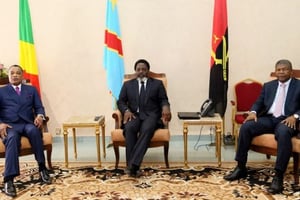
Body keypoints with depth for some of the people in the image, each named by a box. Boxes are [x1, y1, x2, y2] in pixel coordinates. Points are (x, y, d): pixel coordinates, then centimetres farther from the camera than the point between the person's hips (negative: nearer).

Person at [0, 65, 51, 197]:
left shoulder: (31, 90, 22)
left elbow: (39, 107, 13)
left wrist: (40, 116, -11)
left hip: (28, 124, 1)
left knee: (34, 130, -37)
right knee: (12, 138, -38)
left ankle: (42, 168, -29)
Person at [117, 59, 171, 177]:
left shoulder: (157, 83, 18)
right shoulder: (127, 84, 21)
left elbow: (163, 100, 10)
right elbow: (120, 101, 13)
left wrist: (165, 107, -15)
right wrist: (126, 110, -9)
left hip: (151, 115, -1)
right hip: (134, 115, 1)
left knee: (146, 129, -36)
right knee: (129, 128, -34)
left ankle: (133, 164, -44)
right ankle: (132, 166, -36)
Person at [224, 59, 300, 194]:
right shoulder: (268, 86, 20)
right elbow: (259, 103, 16)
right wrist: (253, 112, -6)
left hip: (287, 120, -4)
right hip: (268, 119, 4)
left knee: (283, 133, -39)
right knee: (245, 126, -22)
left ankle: (278, 176, -35)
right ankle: (241, 168, -15)